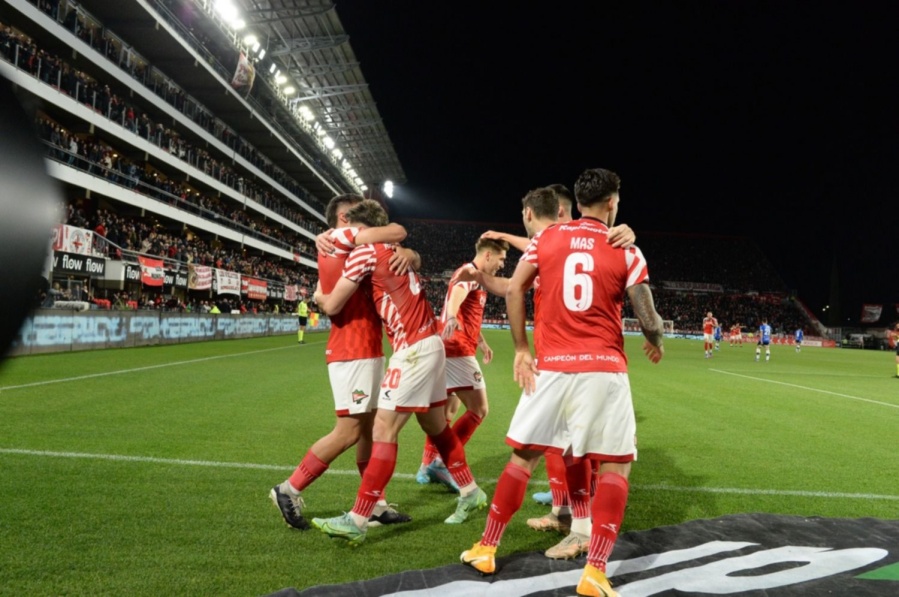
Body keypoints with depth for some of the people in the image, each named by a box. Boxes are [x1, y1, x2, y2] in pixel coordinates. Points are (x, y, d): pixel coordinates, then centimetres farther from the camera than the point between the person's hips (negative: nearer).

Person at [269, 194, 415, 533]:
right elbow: (397, 232, -17)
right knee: (349, 432, -5)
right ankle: (289, 491, 8)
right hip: (352, 353, -9)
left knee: (370, 427, 11)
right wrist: (388, 232, 6)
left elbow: (412, 258, 12)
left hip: (369, 351, 9)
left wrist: (408, 255, -10)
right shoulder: (337, 239, -8)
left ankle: (376, 505, 18)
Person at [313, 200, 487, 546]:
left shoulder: (365, 252, -8)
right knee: (436, 427, 20)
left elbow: (331, 306, -4)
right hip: (429, 343, 9)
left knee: (383, 432, -9)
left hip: (413, 350, -9)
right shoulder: (396, 252, 15)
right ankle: (471, 494, 34)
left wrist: (318, 294, 17)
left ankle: (357, 521, -6)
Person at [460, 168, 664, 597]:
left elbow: (513, 291, 0)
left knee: (523, 455, 14)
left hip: (552, 365, 3)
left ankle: (486, 549, 23)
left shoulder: (546, 238, 7)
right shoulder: (627, 251, 2)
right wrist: (655, 343, 21)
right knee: (615, 465, 8)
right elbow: (648, 318, -1)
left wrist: (521, 349, 7)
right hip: (603, 369, -2)